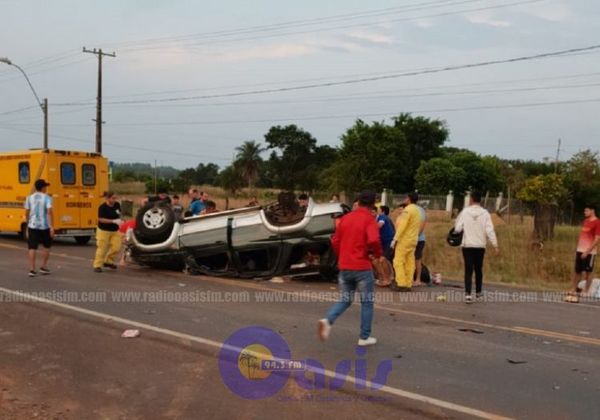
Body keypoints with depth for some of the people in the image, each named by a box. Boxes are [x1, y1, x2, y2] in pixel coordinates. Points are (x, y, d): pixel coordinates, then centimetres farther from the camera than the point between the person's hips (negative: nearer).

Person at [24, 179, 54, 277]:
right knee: (47, 246, 16)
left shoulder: (29, 198, 6)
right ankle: (43, 267, 18)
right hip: (44, 226, -3)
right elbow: (49, 212, -17)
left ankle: (32, 269, -2)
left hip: (32, 226, 3)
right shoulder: (47, 198, -6)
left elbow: (27, 213, 8)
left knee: (32, 248, 3)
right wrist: (51, 226, -18)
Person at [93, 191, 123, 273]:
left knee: (116, 247, -1)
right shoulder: (102, 207, -15)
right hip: (104, 230, -5)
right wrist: (114, 221, -26)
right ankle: (97, 265, 6)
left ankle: (108, 261, 20)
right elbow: (101, 219, -19)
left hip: (115, 231, 6)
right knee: (102, 249, -4)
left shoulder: (117, 205, 2)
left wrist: (119, 220, -1)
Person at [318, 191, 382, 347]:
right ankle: (364, 337, 16)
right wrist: (378, 255, -7)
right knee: (367, 303, 11)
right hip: (362, 268, -5)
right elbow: (373, 240, -26)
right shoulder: (369, 220, -9)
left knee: (344, 300, 16)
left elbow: (335, 242, 11)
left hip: (344, 267, 5)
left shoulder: (345, 218, 8)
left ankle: (328, 320, -10)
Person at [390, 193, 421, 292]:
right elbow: (419, 227, 18)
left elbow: (402, 226, -19)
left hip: (404, 239, -9)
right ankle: (408, 284, 7)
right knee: (410, 262, 7)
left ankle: (401, 284, -10)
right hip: (413, 240, 9)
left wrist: (395, 239, -18)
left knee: (398, 261, -6)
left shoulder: (407, 210, -13)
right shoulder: (417, 210, 16)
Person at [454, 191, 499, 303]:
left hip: (467, 245, -1)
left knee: (468, 270, -2)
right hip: (480, 246, 1)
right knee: (478, 269, 17)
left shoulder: (465, 212, -6)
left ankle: (468, 294, -15)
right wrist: (495, 245, -7)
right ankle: (478, 292, 32)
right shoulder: (485, 213, -5)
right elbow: (490, 230, -10)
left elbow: (457, 228, -6)